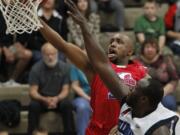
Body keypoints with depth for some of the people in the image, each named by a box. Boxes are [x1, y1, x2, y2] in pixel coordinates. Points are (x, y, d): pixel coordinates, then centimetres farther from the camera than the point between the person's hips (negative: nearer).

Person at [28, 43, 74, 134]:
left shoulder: (64, 67, -5)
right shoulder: (36, 69, -6)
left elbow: (65, 90, -4)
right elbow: (33, 91, -9)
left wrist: (57, 99, -27)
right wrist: (45, 100, -29)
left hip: (58, 99, 0)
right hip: (42, 100, 0)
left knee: (67, 105, -31)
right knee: (33, 105, -32)